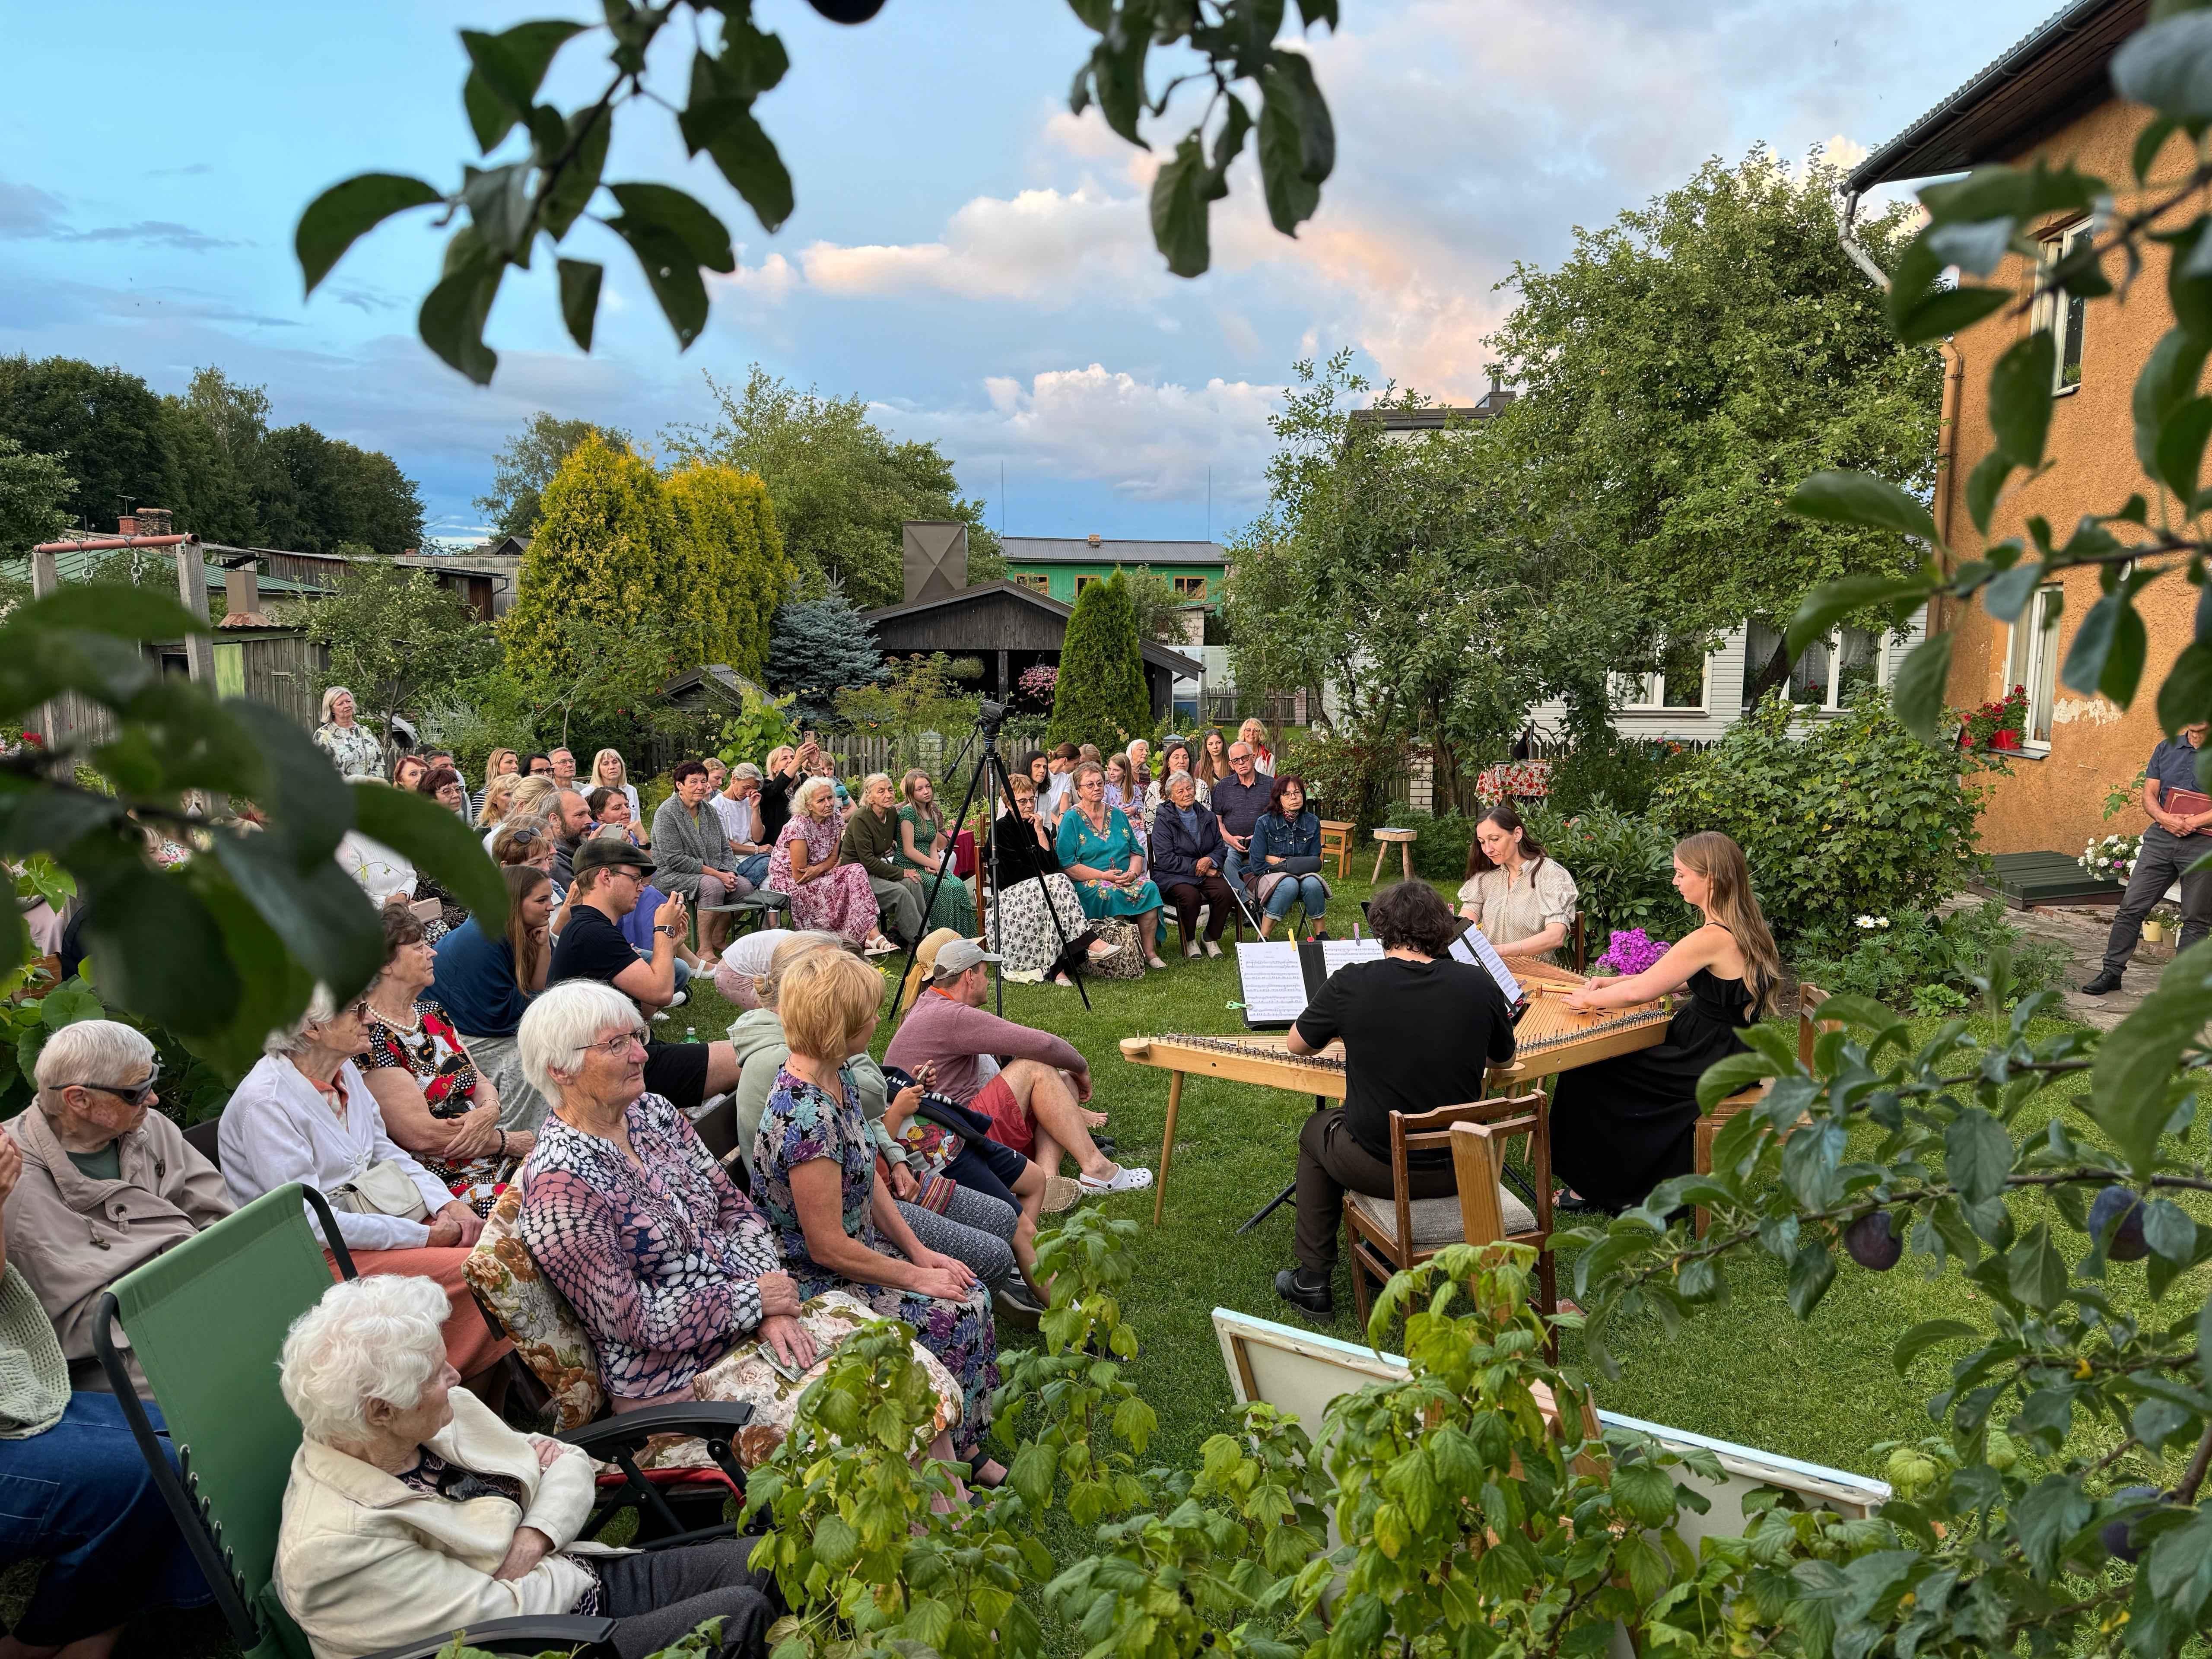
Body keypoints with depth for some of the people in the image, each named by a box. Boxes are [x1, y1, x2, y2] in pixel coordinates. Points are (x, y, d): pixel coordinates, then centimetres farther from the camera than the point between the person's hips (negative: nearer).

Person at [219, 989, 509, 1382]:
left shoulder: (344, 1070, 5)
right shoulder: (266, 1102, -20)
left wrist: (448, 1204, -2)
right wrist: (423, 1235, -21)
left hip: (375, 1213, 8)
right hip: (323, 1256, -8)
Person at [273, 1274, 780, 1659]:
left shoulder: (447, 1414, -2)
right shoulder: (333, 1546, -26)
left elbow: (567, 1460, 6)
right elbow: (501, 1618, -24)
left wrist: (532, 1542, -13)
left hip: (583, 1584, 8)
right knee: (738, 1617, -22)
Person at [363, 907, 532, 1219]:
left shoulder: (432, 1014, 16)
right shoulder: (369, 1037, -11)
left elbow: (482, 1083, 16)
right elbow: (422, 1135, -16)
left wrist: (488, 1112, -8)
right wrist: (507, 1141, -9)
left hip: (496, 1163, 9)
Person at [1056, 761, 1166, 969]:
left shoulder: (1117, 815, 18)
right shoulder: (1071, 819, 1)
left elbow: (1137, 851, 17)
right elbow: (1066, 864, -9)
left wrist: (1133, 872, -6)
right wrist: (1104, 876, -16)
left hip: (1127, 879, 5)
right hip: (1088, 883, -4)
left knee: (1149, 887, -25)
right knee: (1110, 893, -36)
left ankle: (1150, 951, -22)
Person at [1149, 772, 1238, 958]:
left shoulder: (1208, 817, 14)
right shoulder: (1163, 820, -3)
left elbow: (1221, 848, 12)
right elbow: (1165, 859, -11)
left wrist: (1210, 861, -12)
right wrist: (1197, 867, -14)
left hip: (1205, 873, 4)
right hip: (1173, 875, -4)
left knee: (1225, 892, -26)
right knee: (1190, 895, -36)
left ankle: (1212, 938, -2)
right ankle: (1189, 941, -8)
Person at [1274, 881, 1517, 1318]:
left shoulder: (1351, 985, -15)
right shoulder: (1479, 985, -9)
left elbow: (1297, 1044, 4)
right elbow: (1502, 1059, 11)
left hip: (1378, 1168, -2)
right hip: (1460, 1169, 3)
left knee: (1317, 1131, 30)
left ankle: (1312, 1280, 31)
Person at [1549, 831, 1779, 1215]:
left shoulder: (1712, 938, -25)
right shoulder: (1740, 928, 5)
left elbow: (1640, 991, -20)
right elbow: (1667, 980, 14)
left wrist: (1589, 999, -3)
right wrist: (1607, 985, 7)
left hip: (1713, 1066, -9)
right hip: (1728, 1051, 9)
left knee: (1588, 1074, 0)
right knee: (1610, 1056, 15)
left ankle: (1597, 1185, 17)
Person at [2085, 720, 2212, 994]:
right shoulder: (2167, 749, 8)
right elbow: (2149, 795, 7)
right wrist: (2166, 819, -11)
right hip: (2161, 839, 3)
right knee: (2131, 907, 1)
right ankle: (2112, 972, 8)